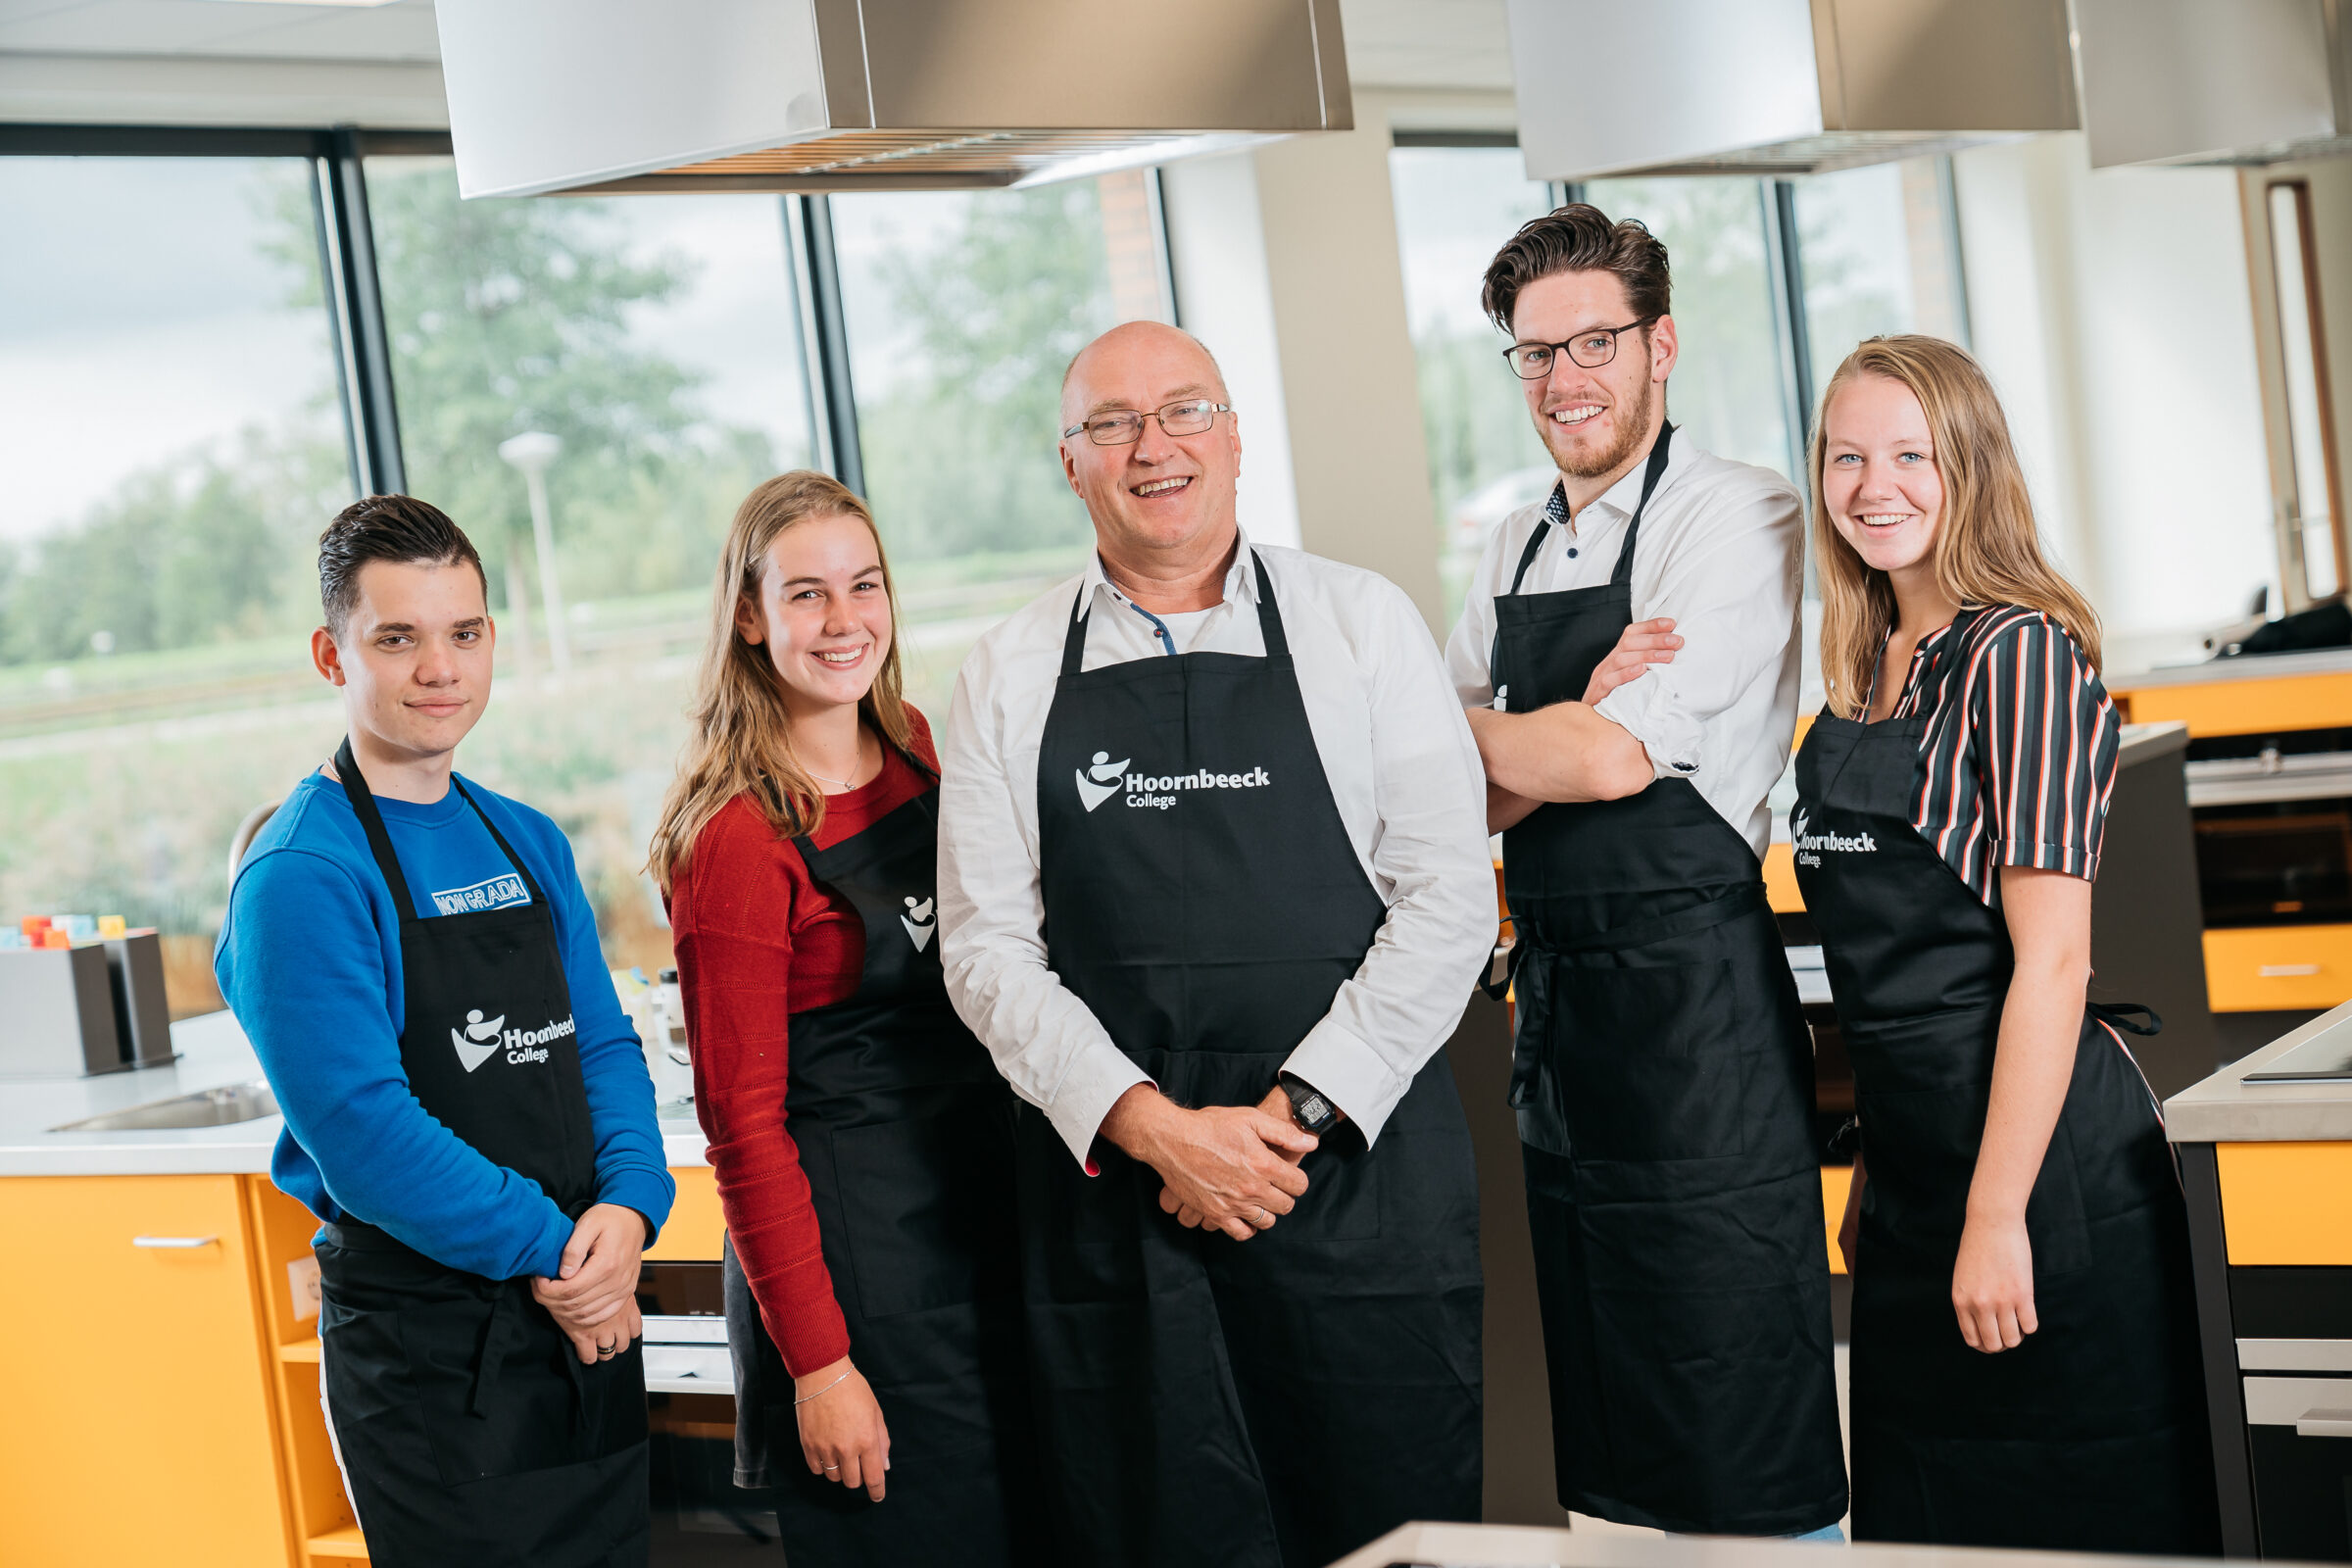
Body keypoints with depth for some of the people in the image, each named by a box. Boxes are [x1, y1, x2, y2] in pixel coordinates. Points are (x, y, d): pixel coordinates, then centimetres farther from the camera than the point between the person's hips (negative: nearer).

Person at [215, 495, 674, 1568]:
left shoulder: (529, 844, 10)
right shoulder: (300, 877, -14)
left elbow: (603, 1045, 10)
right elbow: (359, 1128, -20)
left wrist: (630, 1203, -9)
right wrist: (549, 1254, -16)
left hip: (587, 1320, 7)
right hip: (427, 1351, -7)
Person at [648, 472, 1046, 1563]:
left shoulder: (916, 751, 5)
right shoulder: (738, 836, -16)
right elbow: (741, 1117, -15)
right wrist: (816, 1361, -17)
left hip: (986, 1205, 7)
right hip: (845, 1239, -7)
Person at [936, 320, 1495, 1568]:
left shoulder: (1361, 623, 5)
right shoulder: (1010, 677, 9)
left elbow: (1451, 897, -2)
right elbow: (987, 948, 2)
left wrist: (1294, 1113, -11)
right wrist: (1152, 1126, -11)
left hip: (1358, 1173, -1)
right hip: (1113, 1187, 1)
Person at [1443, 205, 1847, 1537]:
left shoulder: (1737, 519, -9)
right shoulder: (1514, 556, 14)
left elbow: (1612, 759, -18)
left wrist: (1464, 730, 0)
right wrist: (1577, 715, -11)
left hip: (1691, 992, -8)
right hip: (1552, 991, 8)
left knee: (1747, 1469, -2)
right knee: (1614, 1462, 17)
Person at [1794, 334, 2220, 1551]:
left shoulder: (2018, 655, -13)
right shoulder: (1869, 667, 10)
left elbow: (2050, 959, -18)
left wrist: (1999, 1216, -21)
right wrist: (1876, 1166, 17)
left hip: (2040, 1162, -8)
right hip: (1910, 1165, 8)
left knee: (2072, 1522, 3)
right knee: (1917, 1521, 17)